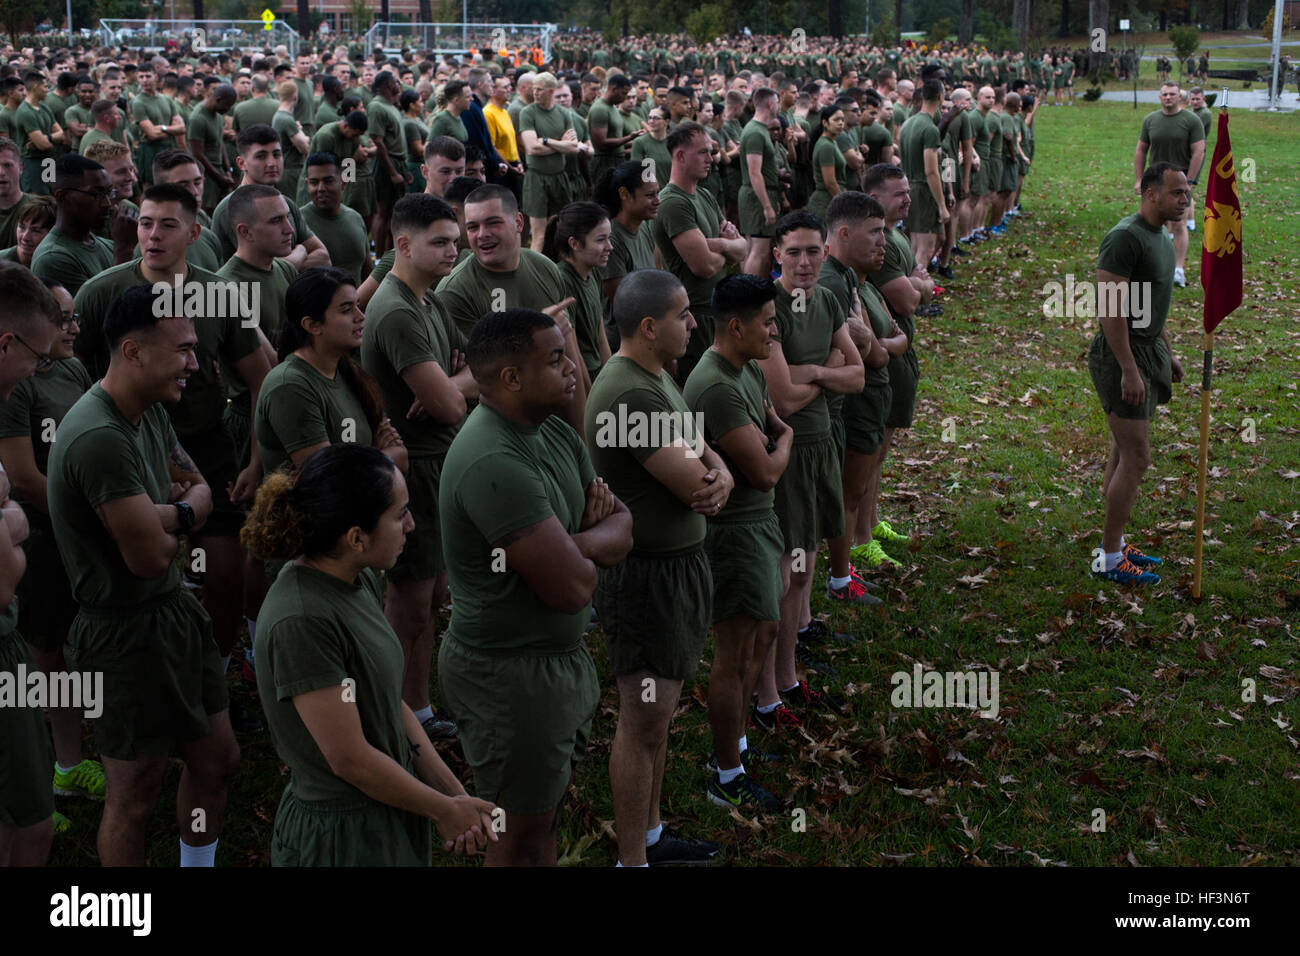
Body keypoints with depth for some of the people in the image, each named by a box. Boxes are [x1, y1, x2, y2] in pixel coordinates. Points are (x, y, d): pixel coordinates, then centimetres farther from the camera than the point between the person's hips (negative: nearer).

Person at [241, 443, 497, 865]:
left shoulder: (360, 581, 1)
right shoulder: (301, 622, -26)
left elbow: (391, 704, 5)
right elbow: (351, 759, -22)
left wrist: (457, 796, -1)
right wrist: (445, 810, -10)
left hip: (390, 814, 8)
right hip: (344, 836, -8)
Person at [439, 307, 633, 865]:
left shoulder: (553, 432, 2)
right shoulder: (494, 462, -28)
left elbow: (621, 530, 5)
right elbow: (571, 586, -29)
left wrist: (574, 541, -18)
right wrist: (592, 546, -7)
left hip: (560, 655, 9)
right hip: (511, 675, -9)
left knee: (548, 806, 23)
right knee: (523, 837, 8)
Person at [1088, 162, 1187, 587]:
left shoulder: (1161, 237, 14)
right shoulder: (1125, 237, -18)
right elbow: (1110, 308, -23)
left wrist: (1168, 353, 23)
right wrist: (1129, 370, -25)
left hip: (1149, 350, 10)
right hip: (1121, 354, -10)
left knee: (1124, 454, 14)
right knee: (1136, 457, -8)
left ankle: (1114, 543, 23)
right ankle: (1109, 559, 0)